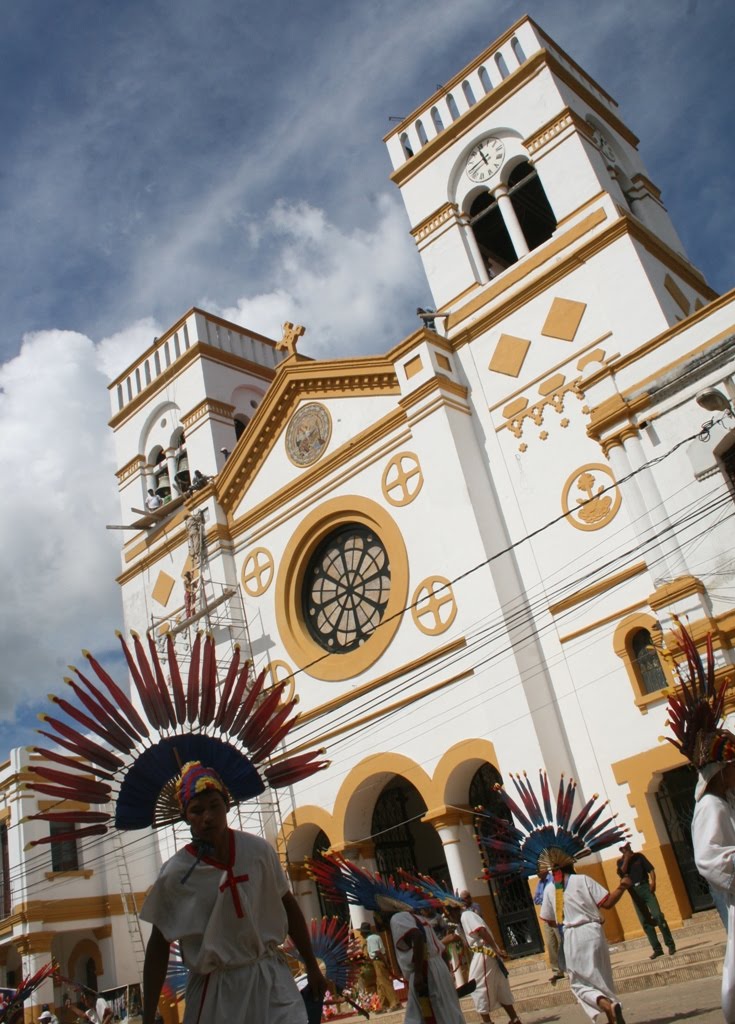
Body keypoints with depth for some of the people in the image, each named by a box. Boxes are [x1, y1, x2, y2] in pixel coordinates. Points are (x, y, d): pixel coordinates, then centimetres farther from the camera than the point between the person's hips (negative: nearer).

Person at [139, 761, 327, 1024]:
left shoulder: (259, 851, -6)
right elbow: (159, 945, -3)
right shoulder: (175, 873, -12)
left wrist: (312, 967, 11)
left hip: (271, 977, 2)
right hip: (215, 989, -1)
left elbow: (288, 906, 6)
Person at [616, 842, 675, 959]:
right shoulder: (620, 862, 8)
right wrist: (626, 858, -8)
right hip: (634, 893, 2)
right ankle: (657, 949, 8)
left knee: (658, 915, -13)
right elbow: (622, 872, -10)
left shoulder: (638, 856, 6)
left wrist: (653, 882, -14)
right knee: (645, 922, 2)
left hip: (645, 887, -2)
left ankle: (670, 944, -5)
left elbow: (650, 869, 1)